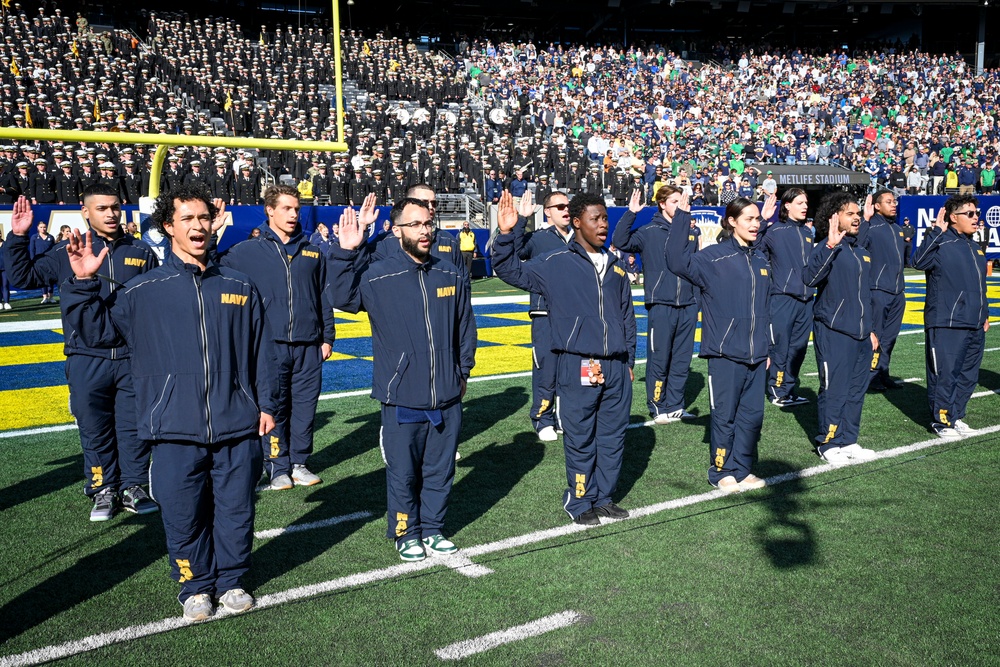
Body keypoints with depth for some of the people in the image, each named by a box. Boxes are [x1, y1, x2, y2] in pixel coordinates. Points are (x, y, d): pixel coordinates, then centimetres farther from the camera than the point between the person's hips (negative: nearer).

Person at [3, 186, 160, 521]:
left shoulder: (142, 253, 6)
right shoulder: (67, 252, 5)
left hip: (134, 360, 0)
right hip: (87, 362, 0)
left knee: (135, 427, 6)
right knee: (95, 430, 7)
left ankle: (133, 488, 21)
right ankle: (103, 491, 21)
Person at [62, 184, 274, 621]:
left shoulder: (240, 287, 7)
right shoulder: (142, 291, 3)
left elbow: (258, 352, 11)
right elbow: (96, 329, 8)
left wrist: (265, 404, 10)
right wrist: (83, 284, -5)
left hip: (238, 427, 1)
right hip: (175, 431, -1)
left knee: (236, 510, 10)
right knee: (184, 515, 8)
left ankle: (232, 580, 31)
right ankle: (196, 587, 29)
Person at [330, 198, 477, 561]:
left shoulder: (452, 275, 4)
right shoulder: (378, 276, -6)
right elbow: (344, 298, -14)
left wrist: (463, 371, 16)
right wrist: (346, 254, -23)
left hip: (447, 398, 3)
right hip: (402, 399, -3)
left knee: (440, 469, 15)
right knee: (403, 472, 9)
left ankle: (433, 529, 33)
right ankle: (406, 533, 28)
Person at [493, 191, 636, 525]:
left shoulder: (615, 266, 13)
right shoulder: (555, 263, -2)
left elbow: (627, 316, 18)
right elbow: (512, 272, -7)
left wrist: (630, 360, 15)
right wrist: (505, 235, -22)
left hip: (616, 367, 5)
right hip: (578, 369, -5)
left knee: (613, 435, 12)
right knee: (580, 440, 3)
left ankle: (604, 497, 27)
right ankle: (579, 502, 18)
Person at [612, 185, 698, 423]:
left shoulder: (690, 233, 12)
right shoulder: (649, 232, -2)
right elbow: (620, 242, -14)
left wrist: (699, 297, 14)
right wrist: (630, 213, -21)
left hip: (688, 306, 5)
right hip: (661, 305, -5)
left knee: (682, 359, 9)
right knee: (659, 359, 0)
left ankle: (674, 406, 19)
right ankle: (657, 408, 12)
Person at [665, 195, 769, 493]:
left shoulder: (760, 260, 13)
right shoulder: (714, 257, -7)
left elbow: (765, 307, 18)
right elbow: (677, 261, -24)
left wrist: (767, 347, 18)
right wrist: (682, 217, -29)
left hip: (756, 355, 6)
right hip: (725, 354, -6)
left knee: (752, 415, 10)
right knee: (725, 416, 2)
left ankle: (741, 470, 23)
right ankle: (721, 473, 16)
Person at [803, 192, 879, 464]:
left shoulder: (861, 252, 16)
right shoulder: (827, 249, -9)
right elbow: (810, 277, -29)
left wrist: (871, 329, 21)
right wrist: (830, 245, -36)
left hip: (860, 334, 8)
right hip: (834, 332, -8)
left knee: (856, 390, 11)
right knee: (834, 390, -3)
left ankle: (849, 441, 22)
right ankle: (829, 444, 10)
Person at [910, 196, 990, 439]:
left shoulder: (974, 248, 16)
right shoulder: (942, 244, -9)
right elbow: (919, 261, -30)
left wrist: (985, 315, 24)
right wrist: (937, 231, -29)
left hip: (974, 326, 8)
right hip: (947, 325, -8)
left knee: (968, 375, 13)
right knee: (944, 374, -2)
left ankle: (956, 417, 26)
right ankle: (942, 421, 10)